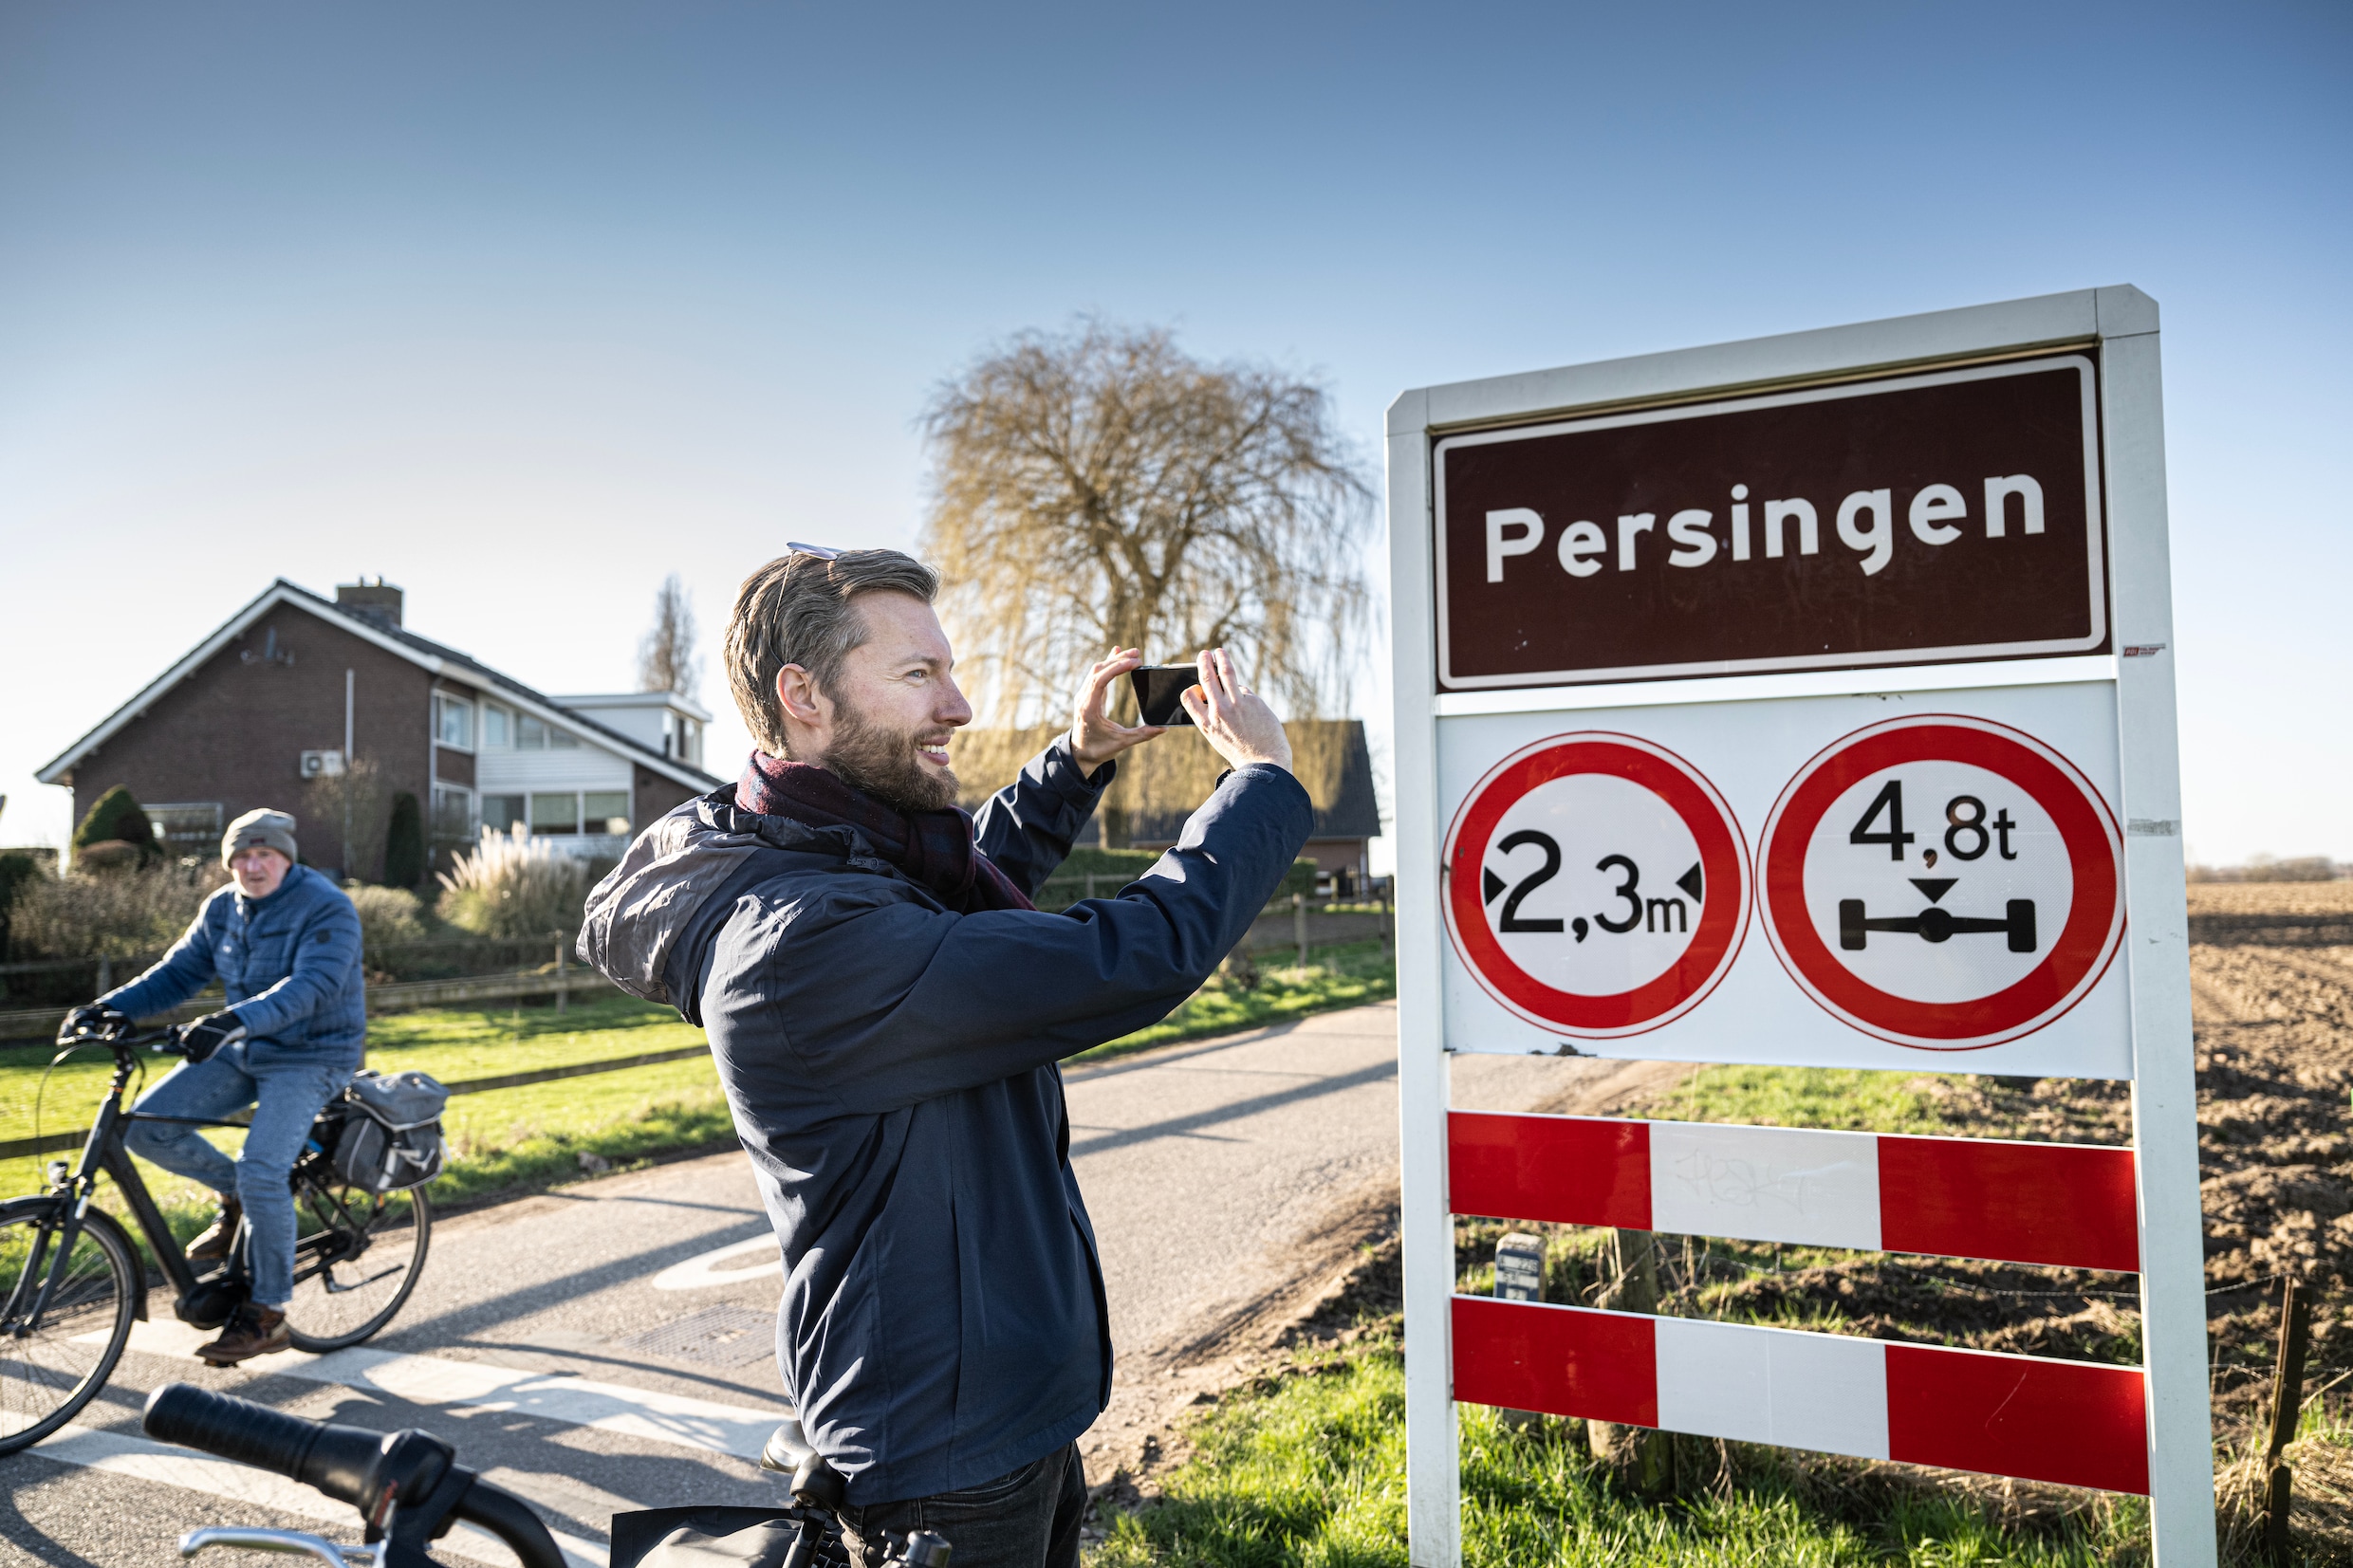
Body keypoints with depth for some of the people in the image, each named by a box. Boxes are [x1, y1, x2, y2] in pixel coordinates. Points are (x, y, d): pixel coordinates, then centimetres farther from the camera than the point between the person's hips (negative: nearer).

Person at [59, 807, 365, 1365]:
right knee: (147, 1126, -8)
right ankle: (233, 1195, 18)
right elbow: (178, 972, 5)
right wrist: (110, 1006, -11)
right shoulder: (223, 910, 4)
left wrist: (233, 1020, -45)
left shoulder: (328, 910, -19)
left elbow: (309, 987, -31)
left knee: (261, 1172, -21)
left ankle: (267, 1316, -6)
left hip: (310, 1057, -7)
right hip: (242, 1052, 7)